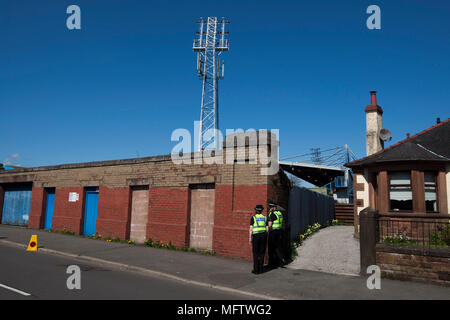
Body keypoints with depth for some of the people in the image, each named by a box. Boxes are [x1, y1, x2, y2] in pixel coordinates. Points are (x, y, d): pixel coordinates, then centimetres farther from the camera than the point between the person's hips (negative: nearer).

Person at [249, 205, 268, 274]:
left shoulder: (253, 217, -1)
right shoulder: (265, 217, 9)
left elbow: (251, 228, -6)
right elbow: (267, 228, 7)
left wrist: (250, 237, -1)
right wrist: (265, 237, 15)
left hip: (256, 236, -3)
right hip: (263, 235, 3)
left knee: (255, 253, 3)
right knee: (262, 253, 10)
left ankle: (256, 270, 3)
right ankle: (260, 269, 12)